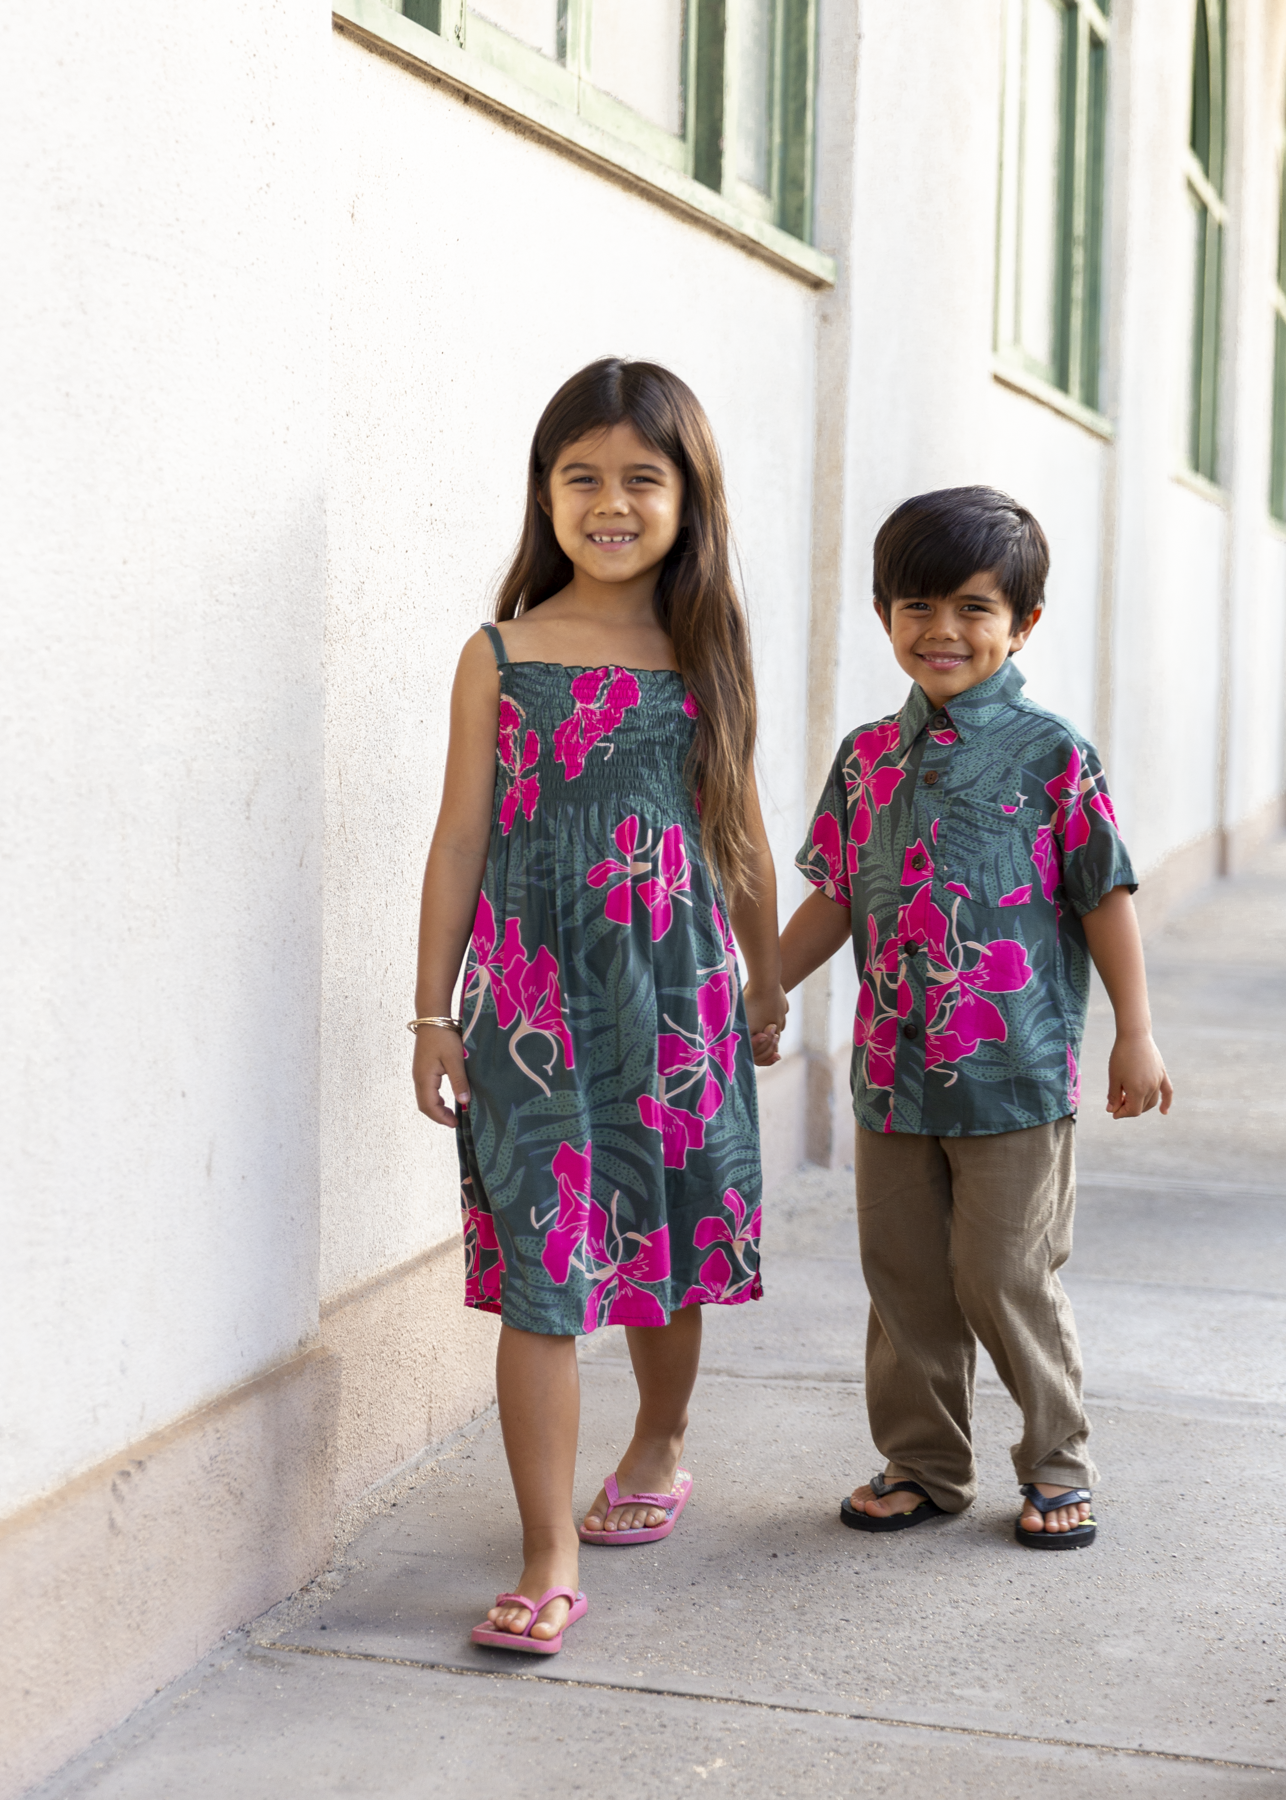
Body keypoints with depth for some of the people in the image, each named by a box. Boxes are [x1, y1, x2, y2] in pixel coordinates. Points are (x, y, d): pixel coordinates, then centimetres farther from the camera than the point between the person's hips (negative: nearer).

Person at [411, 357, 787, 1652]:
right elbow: (461, 841, 0)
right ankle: (549, 1559, 1)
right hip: (535, 1000, -2)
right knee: (540, 1274, -6)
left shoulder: (707, 657, 4)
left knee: (672, 1248, 16)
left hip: (677, 996, 3)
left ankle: (658, 1447, 43)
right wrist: (434, 1013, -1)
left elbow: (739, 832, 13)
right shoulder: (500, 659, -2)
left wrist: (767, 980, 19)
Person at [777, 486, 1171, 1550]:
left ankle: (1058, 1466, 21)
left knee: (1007, 1279, 1)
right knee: (905, 1278, 11)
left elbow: (1106, 898, -3)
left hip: (1015, 1070, -4)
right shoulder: (867, 758, 7)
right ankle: (922, 1463, 26)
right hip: (894, 1069, 5)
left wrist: (1136, 1035, -4)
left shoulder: (1051, 754, -5)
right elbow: (834, 903, 13)